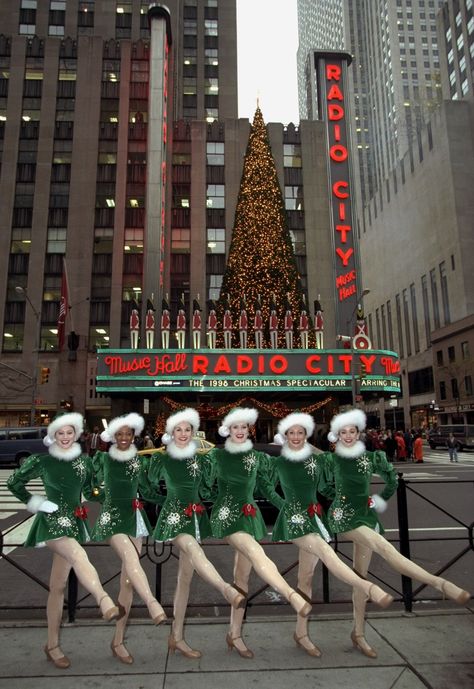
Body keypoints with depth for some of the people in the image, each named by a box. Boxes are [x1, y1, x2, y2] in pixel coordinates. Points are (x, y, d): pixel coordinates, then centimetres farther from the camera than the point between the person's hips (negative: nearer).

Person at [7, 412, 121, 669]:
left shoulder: (84, 461, 4)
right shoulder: (41, 461, -6)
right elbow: (13, 482, 6)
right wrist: (33, 502, -1)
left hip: (74, 522, 4)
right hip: (51, 521, -4)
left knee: (58, 585, 11)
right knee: (79, 554, -34)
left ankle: (52, 645, 21)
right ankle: (106, 602, -50)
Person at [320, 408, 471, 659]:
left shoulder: (370, 458, 4)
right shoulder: (331, 459, -2)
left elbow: (392, 480, 18)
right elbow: (325, 487, 12)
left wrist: (380, 500, 15)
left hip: (365, 515, 4)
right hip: (343, 516, -4)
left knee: (361, 575, 7)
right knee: (384, 547, -27)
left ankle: (358, 634, 17)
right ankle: (440, 583, -29)